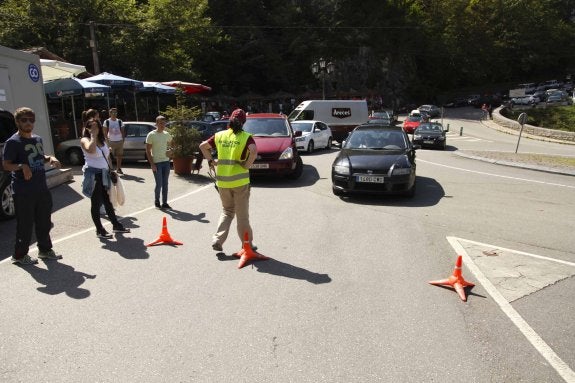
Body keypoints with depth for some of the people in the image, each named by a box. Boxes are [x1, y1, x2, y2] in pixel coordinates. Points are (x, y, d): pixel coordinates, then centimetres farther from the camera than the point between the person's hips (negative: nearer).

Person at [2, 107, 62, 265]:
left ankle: (45, 250, 31)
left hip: (42, 188, 7)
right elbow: (6, 165, -13)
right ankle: (20, 255, 16)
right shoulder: (13, 142, -11)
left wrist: (50, 158, 6)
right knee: (25, 224, 0)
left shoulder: (38, 139, 12)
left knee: (44, 222, 16)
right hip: (24, 192, -7)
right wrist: (22, 166, -30)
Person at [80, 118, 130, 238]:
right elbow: (91, 150, -30)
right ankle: (99, 230, 9)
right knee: (96, 202, 1)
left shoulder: (102, 140, 14)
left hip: (104, 174, 7)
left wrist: (111, 171, 16)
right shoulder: (85, 140, -7)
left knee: (108, 201, 14)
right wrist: (93, 136, -20)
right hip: (93, 174, -6)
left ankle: (116, 225, 22)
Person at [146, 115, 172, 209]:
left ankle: (164, 203, 17)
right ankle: (156, 201, 18)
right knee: (159, 184, -3)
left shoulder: (167, 134, 7)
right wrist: (152, 164, -13)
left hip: (166, 161, 5)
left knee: (165, 184, 8)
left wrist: (170, 151, 1)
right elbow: (148, 151, -7)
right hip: (156, 163, -5)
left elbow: (171, 144, 24)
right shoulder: (151, 135, -8)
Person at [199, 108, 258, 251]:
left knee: (226, 211, 21)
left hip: (222, 181, 4)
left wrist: (211, 160, 14)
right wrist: (247, 165, -12)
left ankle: (217, 239, 8)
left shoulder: (219, 135, 6)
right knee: (242, 215, 8)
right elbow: (254, 152, -24)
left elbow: (203, 146, 10)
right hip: (240, 181, -4)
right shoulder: (246, 137, -7)